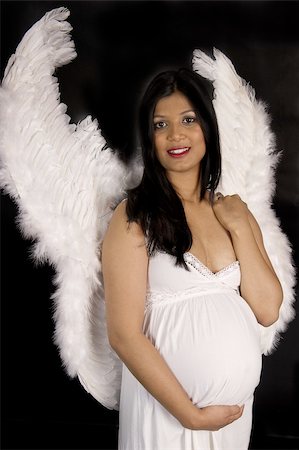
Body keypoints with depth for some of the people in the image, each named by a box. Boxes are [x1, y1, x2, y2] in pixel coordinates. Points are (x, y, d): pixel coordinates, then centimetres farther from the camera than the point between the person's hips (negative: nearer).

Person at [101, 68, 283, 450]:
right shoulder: (134, 217, -12)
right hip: (166, 407, -5)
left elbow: (267, 311, -2)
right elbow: (124, 335, -15)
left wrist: (239, 228, -9)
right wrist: (191, 415, -15)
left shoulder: (233, 211, 5)